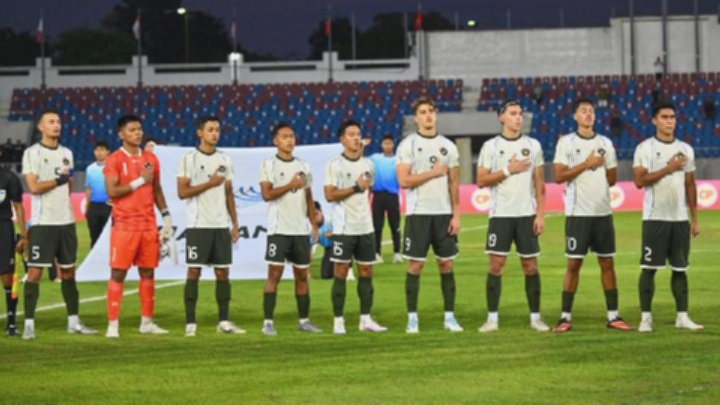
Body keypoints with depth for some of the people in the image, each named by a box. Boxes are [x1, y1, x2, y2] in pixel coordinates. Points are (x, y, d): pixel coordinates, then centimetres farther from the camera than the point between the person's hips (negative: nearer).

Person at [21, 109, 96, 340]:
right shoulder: (32, 153, -6)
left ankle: (74, 322, 17)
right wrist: (59, 180, -7)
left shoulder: (66, 154, 14)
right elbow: (34, 187, -15)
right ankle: (29, 324, -5)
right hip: (42, 223, -6)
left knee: (68, 271, 10)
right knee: (35, 271, -7)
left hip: (66, 221, 6)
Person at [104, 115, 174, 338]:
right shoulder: (114, 160, -5)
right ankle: (113, 324, -3)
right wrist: (139, 181, -14)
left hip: (148, 225, 5)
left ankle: (147, 322, 15)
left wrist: (166, 215, 11)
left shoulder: (151, 159, 12)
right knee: (118, 273, -5)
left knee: (148, 272, 8)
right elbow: (111, 192, -14)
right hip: (124, 226, -5)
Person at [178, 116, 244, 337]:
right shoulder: (189, 159, -3)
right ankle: (190, 323, -1)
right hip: (198, 225, -5)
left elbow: (229, 194, 15)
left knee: (223, 272, 4)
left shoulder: (225, 160, 12)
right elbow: (182, 192, -10)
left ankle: (224, 321, 9)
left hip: (222, 225, 5)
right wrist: (210, 183, -14)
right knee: (194, 271, -4)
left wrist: (235, 224, 9)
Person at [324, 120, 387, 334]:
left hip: (365, 227, 5)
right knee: (341, 273, -4)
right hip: (344, 228, -5)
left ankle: (365, 320, 10)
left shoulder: (367, 164, 12)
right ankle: (338, 321, 0)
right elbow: (329, 195, -14)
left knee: (366, 272, 5)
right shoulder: (334, 165, -6)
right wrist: (356, 188, -15)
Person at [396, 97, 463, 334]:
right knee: (416, 265, -2)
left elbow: (454, 183, 9)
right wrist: (434, 173, -10)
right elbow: (404, 181, -11)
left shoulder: (448, 146, 9)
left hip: (444, 213, 3)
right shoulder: (407, 145, -2)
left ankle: (449, 317, 9)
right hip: (418, 213, -3)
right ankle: (412, 318, 4)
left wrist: (456, 215, 1)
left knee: (446, 263, 4)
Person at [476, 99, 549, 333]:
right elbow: (481, 181, -3)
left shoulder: (533, 145, 7)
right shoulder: (491, 146, 2)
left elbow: (539, 183, 7)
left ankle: (535, 317, 10)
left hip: (527, 214, 2)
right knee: (496, 264, -5)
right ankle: (492, 318, 1)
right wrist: (508, 170, -13)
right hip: (500, 214, -1)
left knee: (530, 265, 3)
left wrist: (540, 214, 0)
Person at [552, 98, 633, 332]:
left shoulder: (605, 143, 10)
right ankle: (565, 317, 4)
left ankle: (613, 316, 9)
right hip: (577, 213, -4)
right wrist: (586, 164, -14)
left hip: (603, 212, 4)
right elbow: (559, 176, -11)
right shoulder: (566, 142, -1)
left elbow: (612, 179, 14)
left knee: (607, 263, 5)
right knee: (574, 264, -2)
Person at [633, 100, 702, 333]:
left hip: (680, 218, 4)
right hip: (655, 217, -4)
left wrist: (694, 219, 10)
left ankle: (682, 317, 10)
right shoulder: (645, 148, -3)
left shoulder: (686, 150, 11)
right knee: (649, 267, -3)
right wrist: (668, 168, -16)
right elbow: (639, 181, -13)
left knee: (680, 268, 5)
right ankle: (646, 317, 2)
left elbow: (690, 186, 13)